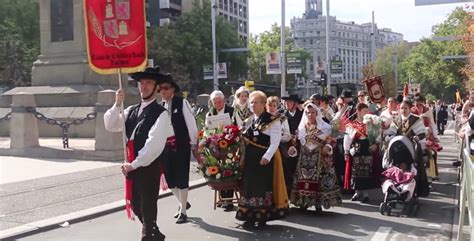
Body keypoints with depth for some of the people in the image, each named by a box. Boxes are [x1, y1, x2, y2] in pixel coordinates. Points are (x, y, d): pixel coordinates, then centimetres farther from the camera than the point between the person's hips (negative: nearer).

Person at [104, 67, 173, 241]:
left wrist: (134, 164, -19)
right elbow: (110, 126, 6)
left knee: (148, 207, 1)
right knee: (136, 206, 18)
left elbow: (154, 144, -19)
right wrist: (117, 104, -6)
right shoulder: (131, 110, 11)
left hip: (150, 166, -7)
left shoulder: (160, 114, -11)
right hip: (132, 165, 7)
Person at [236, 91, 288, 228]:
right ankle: (250, 217, 15)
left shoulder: (273, 120, -8)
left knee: (264, 186, -1)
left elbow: (275, 142, -15)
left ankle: (262, 217, 9)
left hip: (265, 158, -6)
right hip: (250, 158, 6)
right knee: (249, 186, 6)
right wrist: (243, 157, 7)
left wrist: (267, 156, -23)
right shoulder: (249, 121, 13)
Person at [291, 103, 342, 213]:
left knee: (318, 178, -6)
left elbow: (328, 140, 1)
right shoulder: (302, 127, 10)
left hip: (319, 157, -3)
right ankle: (303, 202, 12)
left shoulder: (324, 127, 1)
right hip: (305, 157, 3)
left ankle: (318, 204, 0)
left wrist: (327, 147, -18)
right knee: (303, 179, 3)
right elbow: (298, 141, 12)